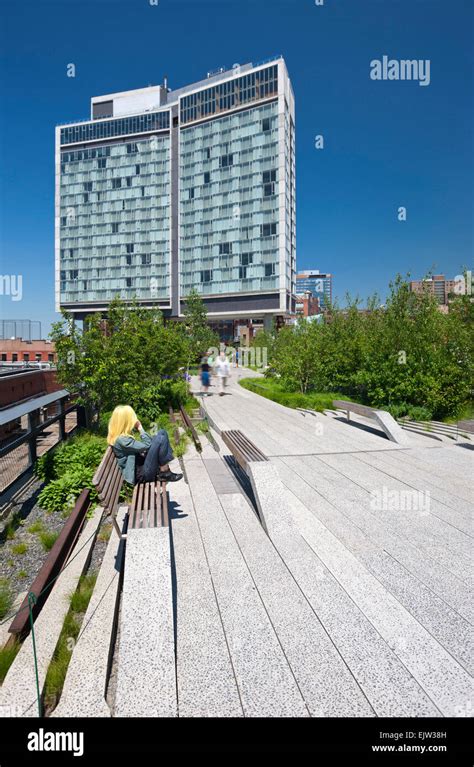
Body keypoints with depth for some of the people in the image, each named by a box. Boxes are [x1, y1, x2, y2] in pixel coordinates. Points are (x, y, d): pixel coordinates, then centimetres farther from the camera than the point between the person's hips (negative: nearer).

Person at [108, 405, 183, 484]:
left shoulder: (121, 436, 5)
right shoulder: (122, 440, -25)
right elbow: (147, 445, -21)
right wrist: (140, 428, -12)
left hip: (139, 464, 10)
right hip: (141, 474, -10)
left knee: (162, 432, 4)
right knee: (161, 439, -21)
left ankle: (164, 467, 0)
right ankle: (164, 473, -7)